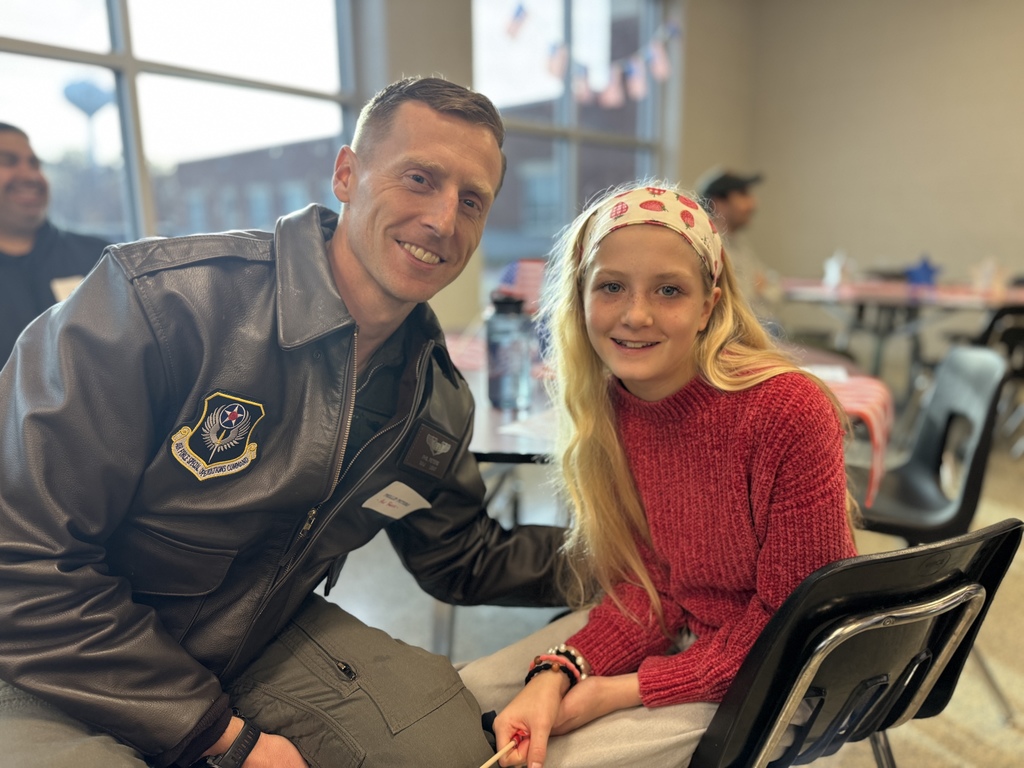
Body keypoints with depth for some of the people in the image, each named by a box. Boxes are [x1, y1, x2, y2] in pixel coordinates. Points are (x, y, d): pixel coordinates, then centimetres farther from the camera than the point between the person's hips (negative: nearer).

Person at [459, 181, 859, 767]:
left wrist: (623, 690, -21)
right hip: (673, 628, 5)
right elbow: (649, 588, -6)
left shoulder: (789, 412, -26)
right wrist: (554, 677, -21)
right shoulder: (602, 404, -10)